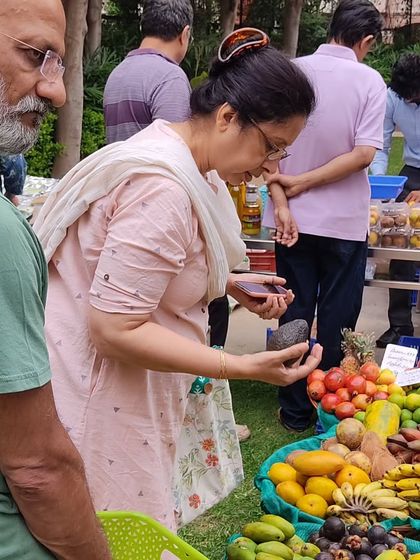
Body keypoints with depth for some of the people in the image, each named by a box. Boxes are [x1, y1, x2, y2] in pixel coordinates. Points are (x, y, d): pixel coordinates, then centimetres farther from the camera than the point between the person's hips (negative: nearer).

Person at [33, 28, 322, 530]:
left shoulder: (175, 157, 8)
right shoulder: (162, 189, -25)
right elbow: (117, 329, -25)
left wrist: (232, 284, 9)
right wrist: (245, 368, -25)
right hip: (99, 394, -10)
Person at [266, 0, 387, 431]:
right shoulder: (369, 81, -7)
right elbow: (364, 153, -15)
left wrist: (282, 201, -10)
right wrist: (302, 182, -11)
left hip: (296, 218, 2)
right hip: (345, 222, -2)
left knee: (295, 315, 11)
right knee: (336, 321, 10)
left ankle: (295, 410, 19)